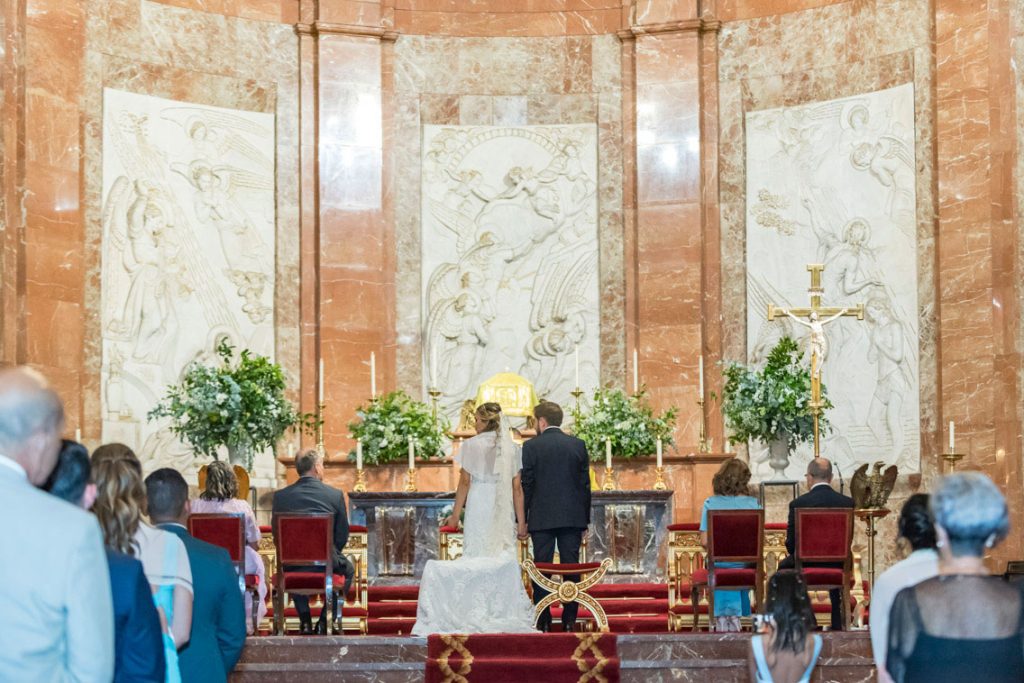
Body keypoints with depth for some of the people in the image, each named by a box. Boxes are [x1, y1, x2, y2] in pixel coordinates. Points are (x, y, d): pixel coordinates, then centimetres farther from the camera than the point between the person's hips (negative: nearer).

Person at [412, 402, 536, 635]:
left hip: (478, 506, -2)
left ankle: (477, 615, -1)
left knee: (476, 557, 1)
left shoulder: (471, 445, -3)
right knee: (504, 558, 4)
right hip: (504, 511, 2)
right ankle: (505, 613, 2)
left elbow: (465, 482, -2)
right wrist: (521, 520, 7)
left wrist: (456, 514, 5)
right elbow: (517, 487, 4)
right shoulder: (511, 448, 5)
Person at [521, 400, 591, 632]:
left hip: (542, 518, -2)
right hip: (572, 517, 2)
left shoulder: (531, 446, -3)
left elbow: (525, 484, -4)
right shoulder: (578, 445, 5)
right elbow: (585, 484, 6)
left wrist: (522, 519, 2)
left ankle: (543, 621, 1)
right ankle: (569, 620, 4)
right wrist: (585, 519, 12)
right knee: (571, 568, 5)